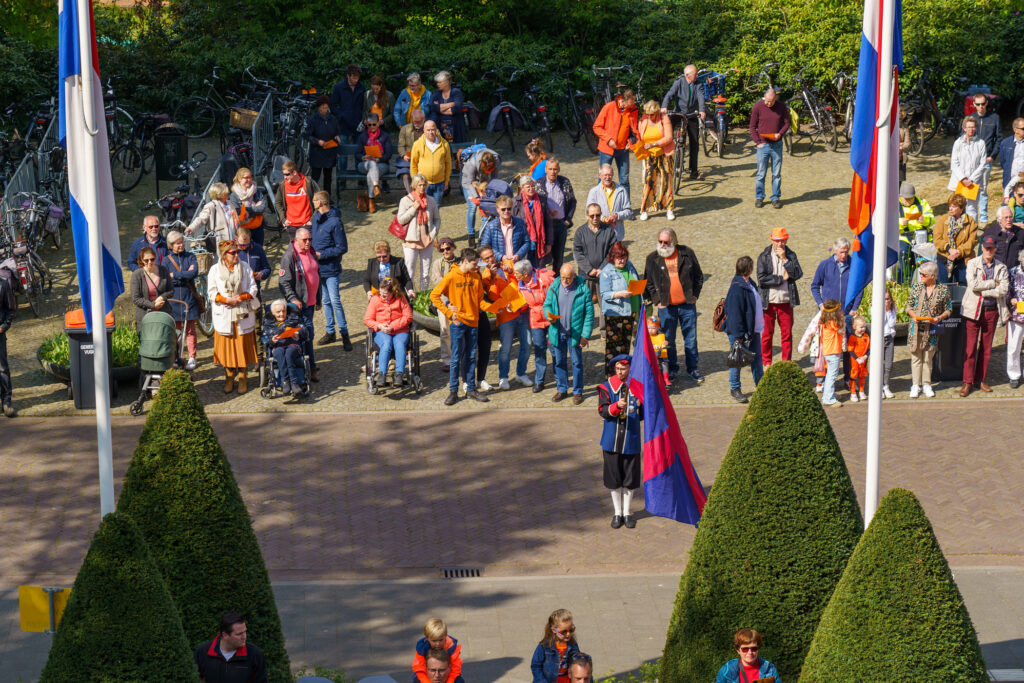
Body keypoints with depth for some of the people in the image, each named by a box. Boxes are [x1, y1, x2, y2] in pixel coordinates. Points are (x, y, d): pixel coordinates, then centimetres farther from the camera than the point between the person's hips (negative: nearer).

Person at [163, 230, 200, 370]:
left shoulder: (190, 257, 5)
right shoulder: (166, 260, 5)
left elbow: (194, 273, -13)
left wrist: (175, 275, -11)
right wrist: (185, 275, -11)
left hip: (189, 299, 0)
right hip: (173, 299, 0)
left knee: (190, 330, 2)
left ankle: (192, 358, 7)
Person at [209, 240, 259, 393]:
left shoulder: (245, 268, 3)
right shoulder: (215, 270, 0)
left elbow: (252, 289, 2)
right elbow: (212, 292, -2)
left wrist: (240, 298, -15)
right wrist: (227, 300, -16)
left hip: (243, 314, 0)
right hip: (223, 316, 0)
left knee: (243, 345, 3)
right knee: (226, 345, 3)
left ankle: (243, 378, 12)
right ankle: (229, 377, 14)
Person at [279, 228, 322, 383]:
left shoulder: (311, 252, 12)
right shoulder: (289, 256, -14)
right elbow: (284, 282, -16)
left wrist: (319, 299, 24)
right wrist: (293, 299, -25)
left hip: (310, 301, 8)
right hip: (299, 302, -8)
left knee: (306, 334, 14)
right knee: (308, 334, -10)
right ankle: (311, 368, -5)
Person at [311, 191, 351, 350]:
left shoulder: (335, 222, -18)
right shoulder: (316, 217, 7)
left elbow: (342, 248, -16)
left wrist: (322, 254, -17)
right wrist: (312, 252, 6)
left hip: (331, 270, -8)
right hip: (319, 268, 8)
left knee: (335, 301, -9)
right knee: (325, 301, 14)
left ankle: (345, 334, -1)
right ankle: (330, 332, 24)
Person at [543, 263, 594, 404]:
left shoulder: (583, 290, -10)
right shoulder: (554, 288, 0)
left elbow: (589, 314, -8)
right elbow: (547, 305, 11)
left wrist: (585, 335, -11)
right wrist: (549, 316, -13)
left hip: (575, 333, -3)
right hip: (557, 333, 3)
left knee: (577, 362, 6)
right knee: (559, 361, 14)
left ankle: (577, 392, 19)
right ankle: (562, 389, 30)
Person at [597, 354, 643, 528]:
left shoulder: (637, 388, 2)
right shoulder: (607, 387, -1)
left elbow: (642, 415, 8)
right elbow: (602, 410, -13)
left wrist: (640, 406, -12)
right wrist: (616, 406, -29)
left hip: (631, 440, 0)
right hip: (612, 440, 0)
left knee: (630, 478, 6)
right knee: (614, 478, 7)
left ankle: (627, 512, 22)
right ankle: (617, 512, 21)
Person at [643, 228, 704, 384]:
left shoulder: (687, 253, -1)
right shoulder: (652, 259, -1)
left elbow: (699, 276, 8)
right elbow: (648, 282, 5)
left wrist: (694, 295, 0)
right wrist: (656, 300, -4)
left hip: (687, 305, 0)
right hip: (666, 307, 0)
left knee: (691, 338, 9)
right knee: (668, 340, 7)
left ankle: (693, 369, 23)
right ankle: (671, 370, 22)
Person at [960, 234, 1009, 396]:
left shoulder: (1001, 267, 6)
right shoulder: (972, 264, 2)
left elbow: (1003, 289, -7)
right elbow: (973, 284, -13)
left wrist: (982, 291, -12)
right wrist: (993, 283, -10)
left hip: (992, 310, 2)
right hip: (974, 310, -2)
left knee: (986, 347, 6)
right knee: (971, 346, -4)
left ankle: (979, 380, 16)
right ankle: (967, 382, 2)